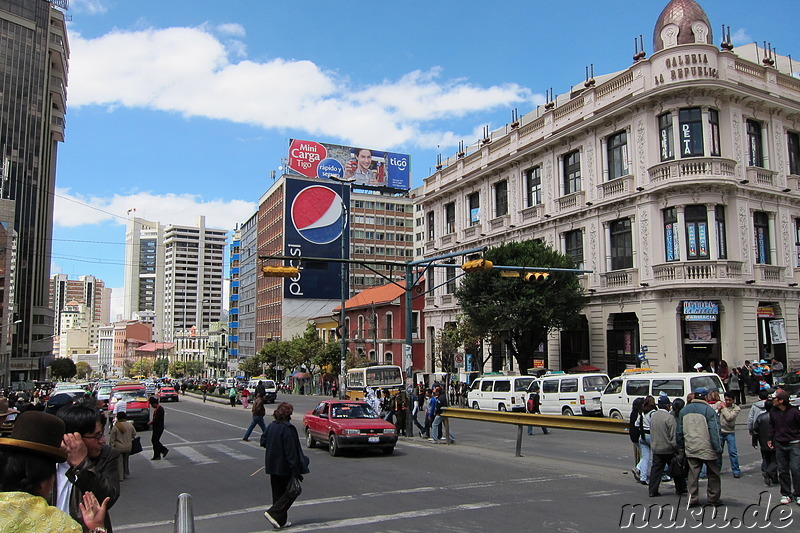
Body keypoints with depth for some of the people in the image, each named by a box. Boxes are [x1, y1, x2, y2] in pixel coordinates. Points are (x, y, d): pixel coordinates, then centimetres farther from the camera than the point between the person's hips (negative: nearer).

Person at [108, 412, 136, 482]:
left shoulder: (115, 427, -15)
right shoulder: (130, 425, -5)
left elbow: (112, 438, -10)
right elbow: (134, 434, 10)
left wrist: (112, 444, 4)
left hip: (119, 447, -4)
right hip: (128, 447, 4)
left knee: (119, 462, 7)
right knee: (126, 460, 20)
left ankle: (120, 477, 11)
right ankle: (125, 474, 30)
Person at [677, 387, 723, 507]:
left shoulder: (684, 410, 9)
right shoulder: (708, 410, -8)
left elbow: (679, 431, 14)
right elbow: (714, 431, -12)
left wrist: (681, 446, 23)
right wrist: (718, 448, -8)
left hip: (690, 449, 4)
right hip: (707, 449, -4)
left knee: (693, 474, 7)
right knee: (713, 474, 11)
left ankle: (693, 499, 5)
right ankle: (714, 498, 17)